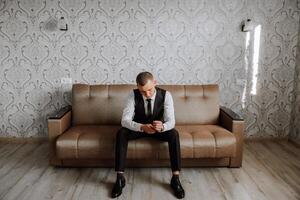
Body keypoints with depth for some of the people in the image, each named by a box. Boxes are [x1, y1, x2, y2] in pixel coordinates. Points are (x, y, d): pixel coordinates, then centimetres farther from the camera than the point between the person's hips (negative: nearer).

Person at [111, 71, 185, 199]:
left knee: (174, 134, -30)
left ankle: (175, 178, -22)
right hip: (139, 128, 0)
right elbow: (125, 120, -28)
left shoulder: (165, 95, -22)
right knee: (121, 133, -29)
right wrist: (142, 127, -47)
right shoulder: (133, 95, -22)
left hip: (158, 128, 0)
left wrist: (162, 126, -51)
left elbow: (171, 121, -26)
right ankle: (120, 178, -21)